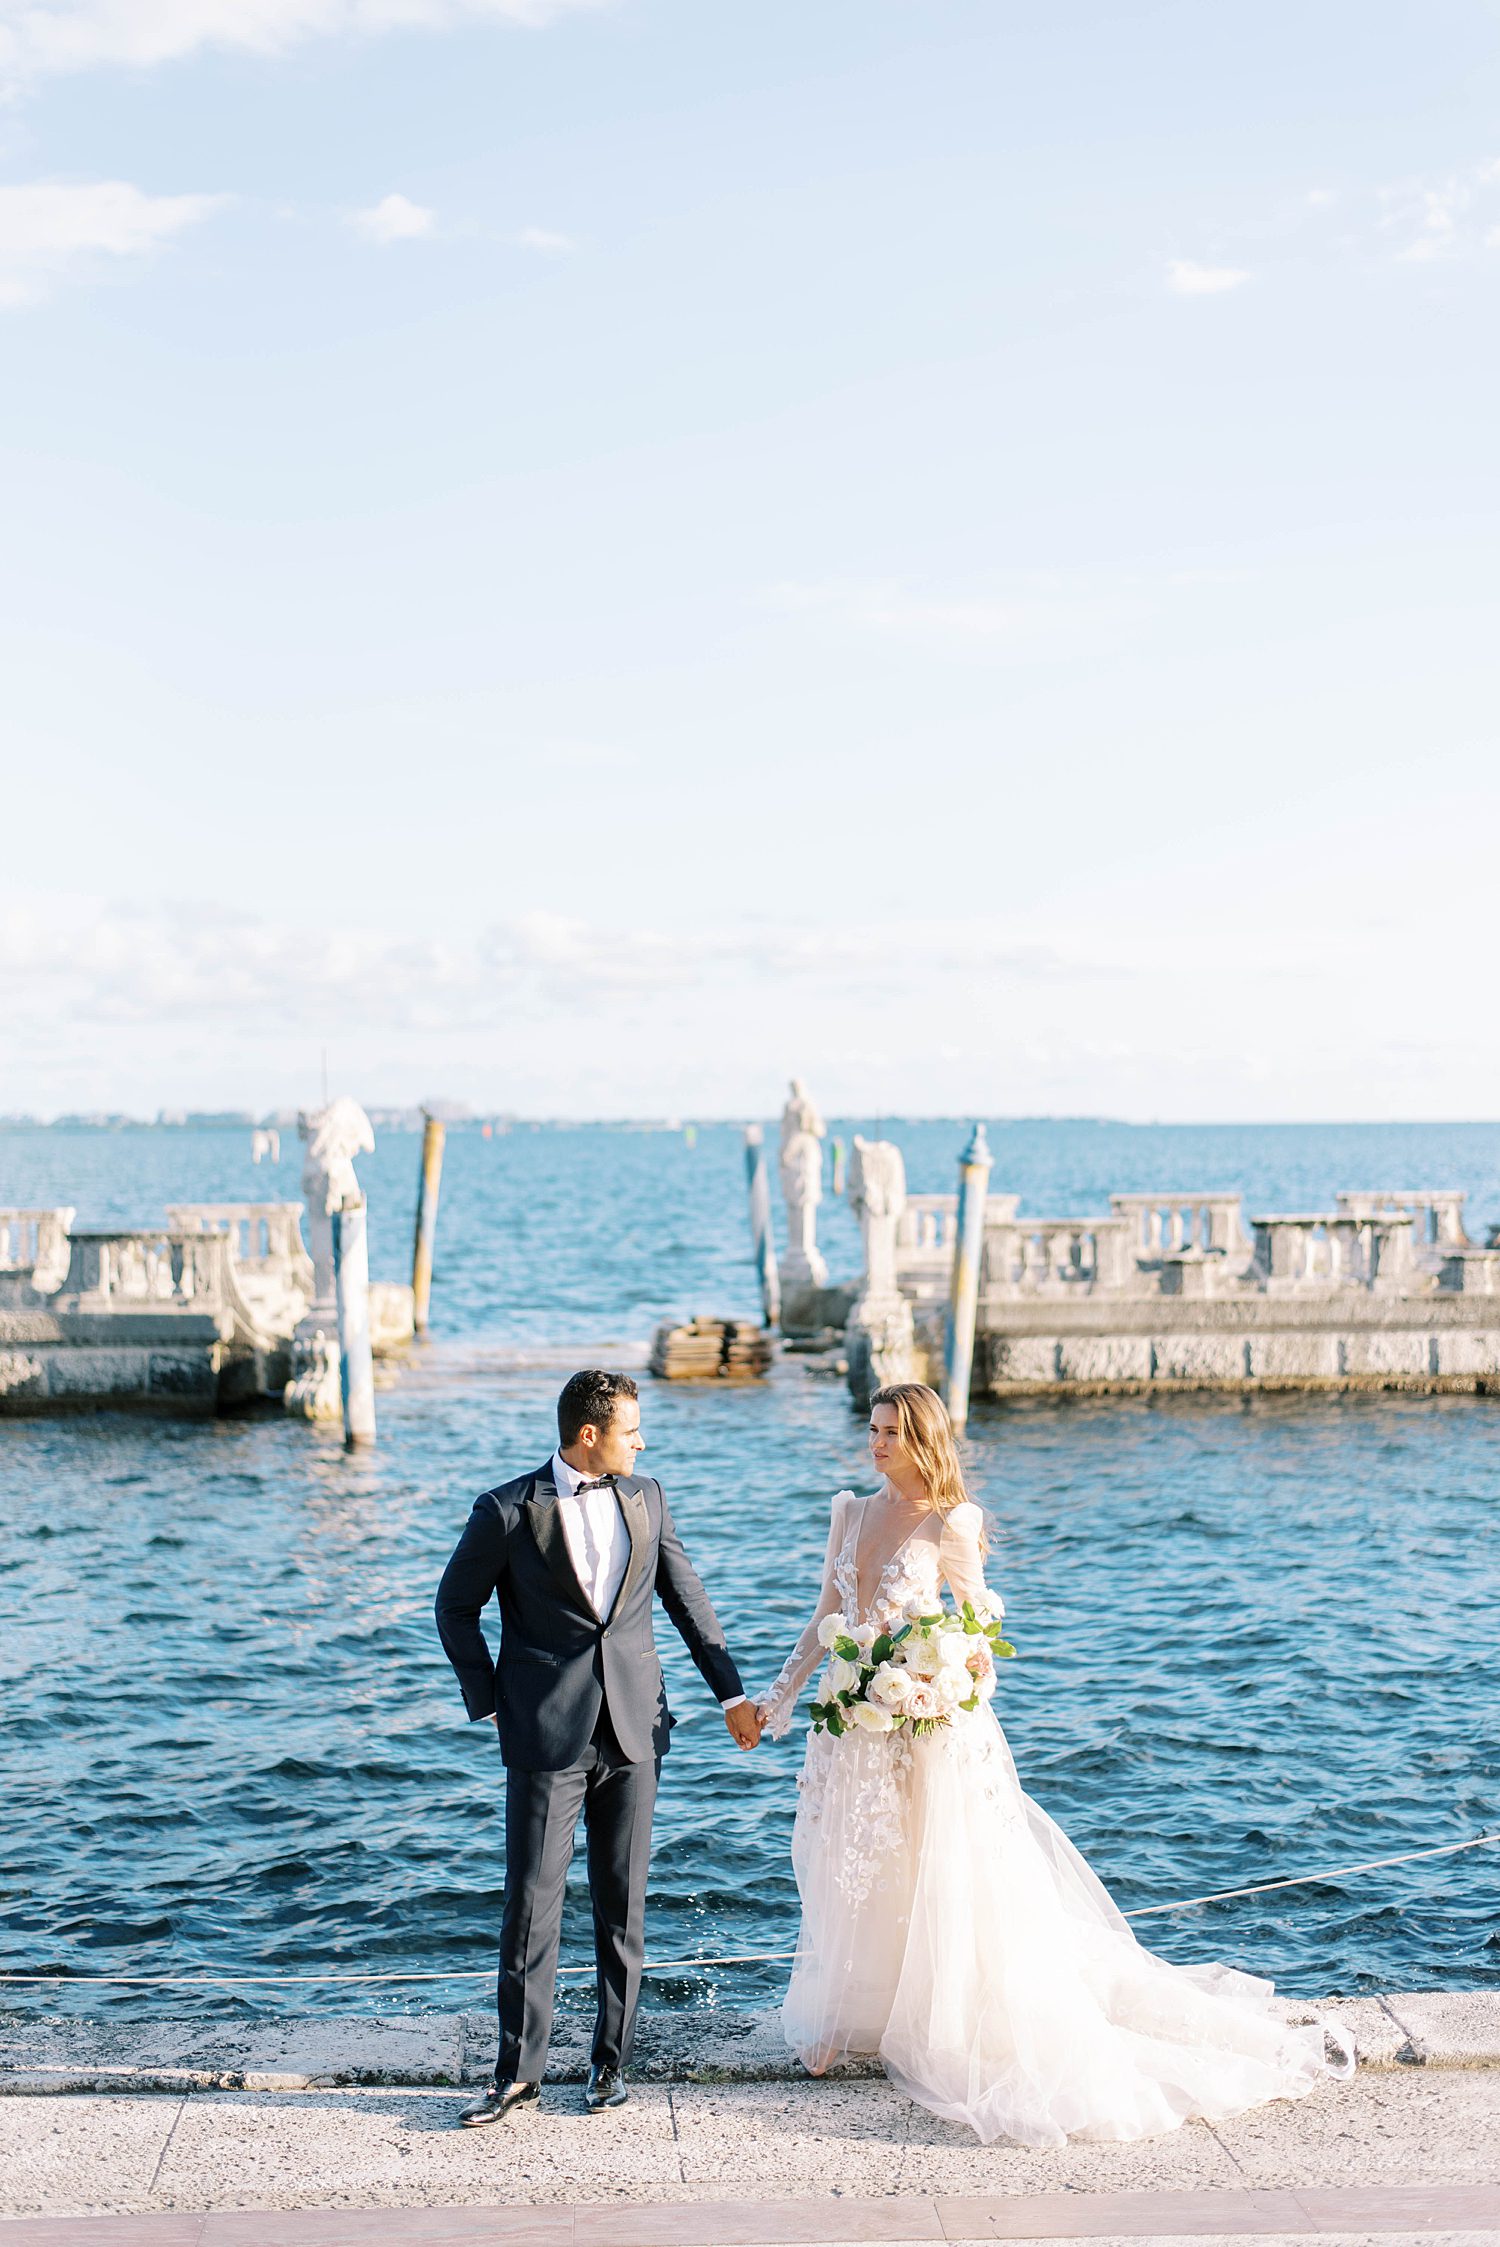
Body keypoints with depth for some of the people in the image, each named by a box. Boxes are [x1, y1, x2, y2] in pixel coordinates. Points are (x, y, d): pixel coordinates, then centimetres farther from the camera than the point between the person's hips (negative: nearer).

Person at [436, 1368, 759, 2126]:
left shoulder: (645, 1496, 6)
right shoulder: (508, 1511, -7)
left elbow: (686, 1596, 13)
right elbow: (455, 1608, 3)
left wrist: (730, 1692, 13)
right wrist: (492, 1705, 0)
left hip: (635, 1729, 4)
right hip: (546, 1734, -3)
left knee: (622, 1902, 9)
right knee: (532, 1901, 0)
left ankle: (611, 2059, 21)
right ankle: (518, 2071, 11)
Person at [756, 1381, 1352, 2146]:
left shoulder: (949, 1523, -10)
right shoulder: (850, 1511, 5)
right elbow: (825, 1618, 11)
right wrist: (779, 1695, 6)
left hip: (929, 1729, -5)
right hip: (854, 1725, 6)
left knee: (942, 1880, 2)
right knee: (850, 1876, 14)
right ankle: (842, 2021, 28)